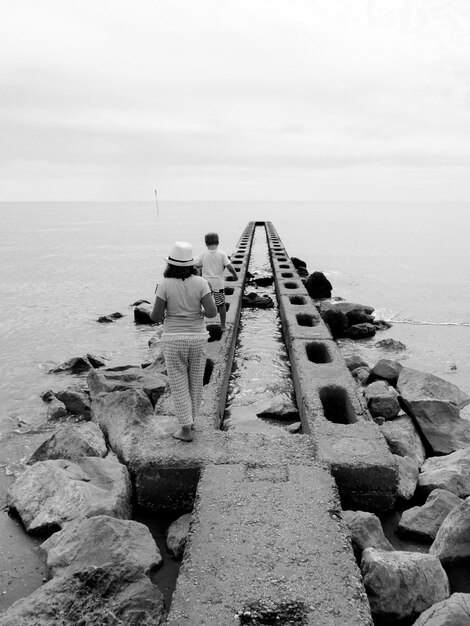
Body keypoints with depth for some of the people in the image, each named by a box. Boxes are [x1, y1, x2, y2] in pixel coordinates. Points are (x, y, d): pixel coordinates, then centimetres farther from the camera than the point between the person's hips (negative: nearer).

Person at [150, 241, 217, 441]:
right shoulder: (200, 282, -8)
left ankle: (186, 429, 12)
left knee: (179, 385, 9)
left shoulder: (165, 285, -11)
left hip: (174, 340, -2)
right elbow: (212, 311, -15)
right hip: (197, 339, 2)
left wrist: (157, 316, 14)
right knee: (195, 382, 20)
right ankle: (190, 419, 35)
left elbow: (155, 316, -10)